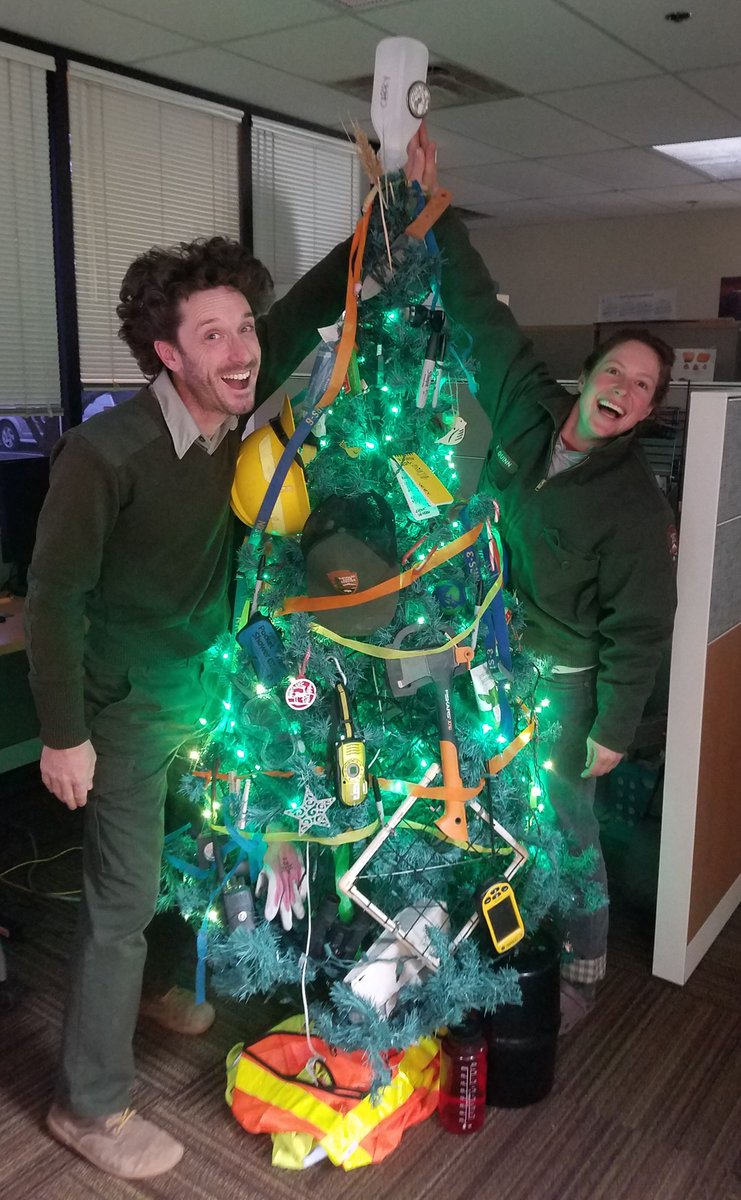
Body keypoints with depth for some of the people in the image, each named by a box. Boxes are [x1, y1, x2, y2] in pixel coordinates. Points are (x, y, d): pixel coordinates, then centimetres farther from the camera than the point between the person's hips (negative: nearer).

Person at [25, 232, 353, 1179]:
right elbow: (54, 594, -21)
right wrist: (63, 734, -16)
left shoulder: (234, 407, -10)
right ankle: (88, 1106, 23)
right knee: (123, 899, 3)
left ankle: (163, 985, 54)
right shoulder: (106, 451, -28)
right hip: (128, 707, -7)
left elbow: (310, 306, 3)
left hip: (211, 688, 7)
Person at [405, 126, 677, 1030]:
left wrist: (612, 731, -12)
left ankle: (580, 973, 30)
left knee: (564, 832, 8)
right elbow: (478, 312, -3)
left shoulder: (634, 503, -18)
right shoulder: (527, 411, -6)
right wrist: (432, 203, -3)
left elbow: (640, 629, -14)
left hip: (558, 683, -5)